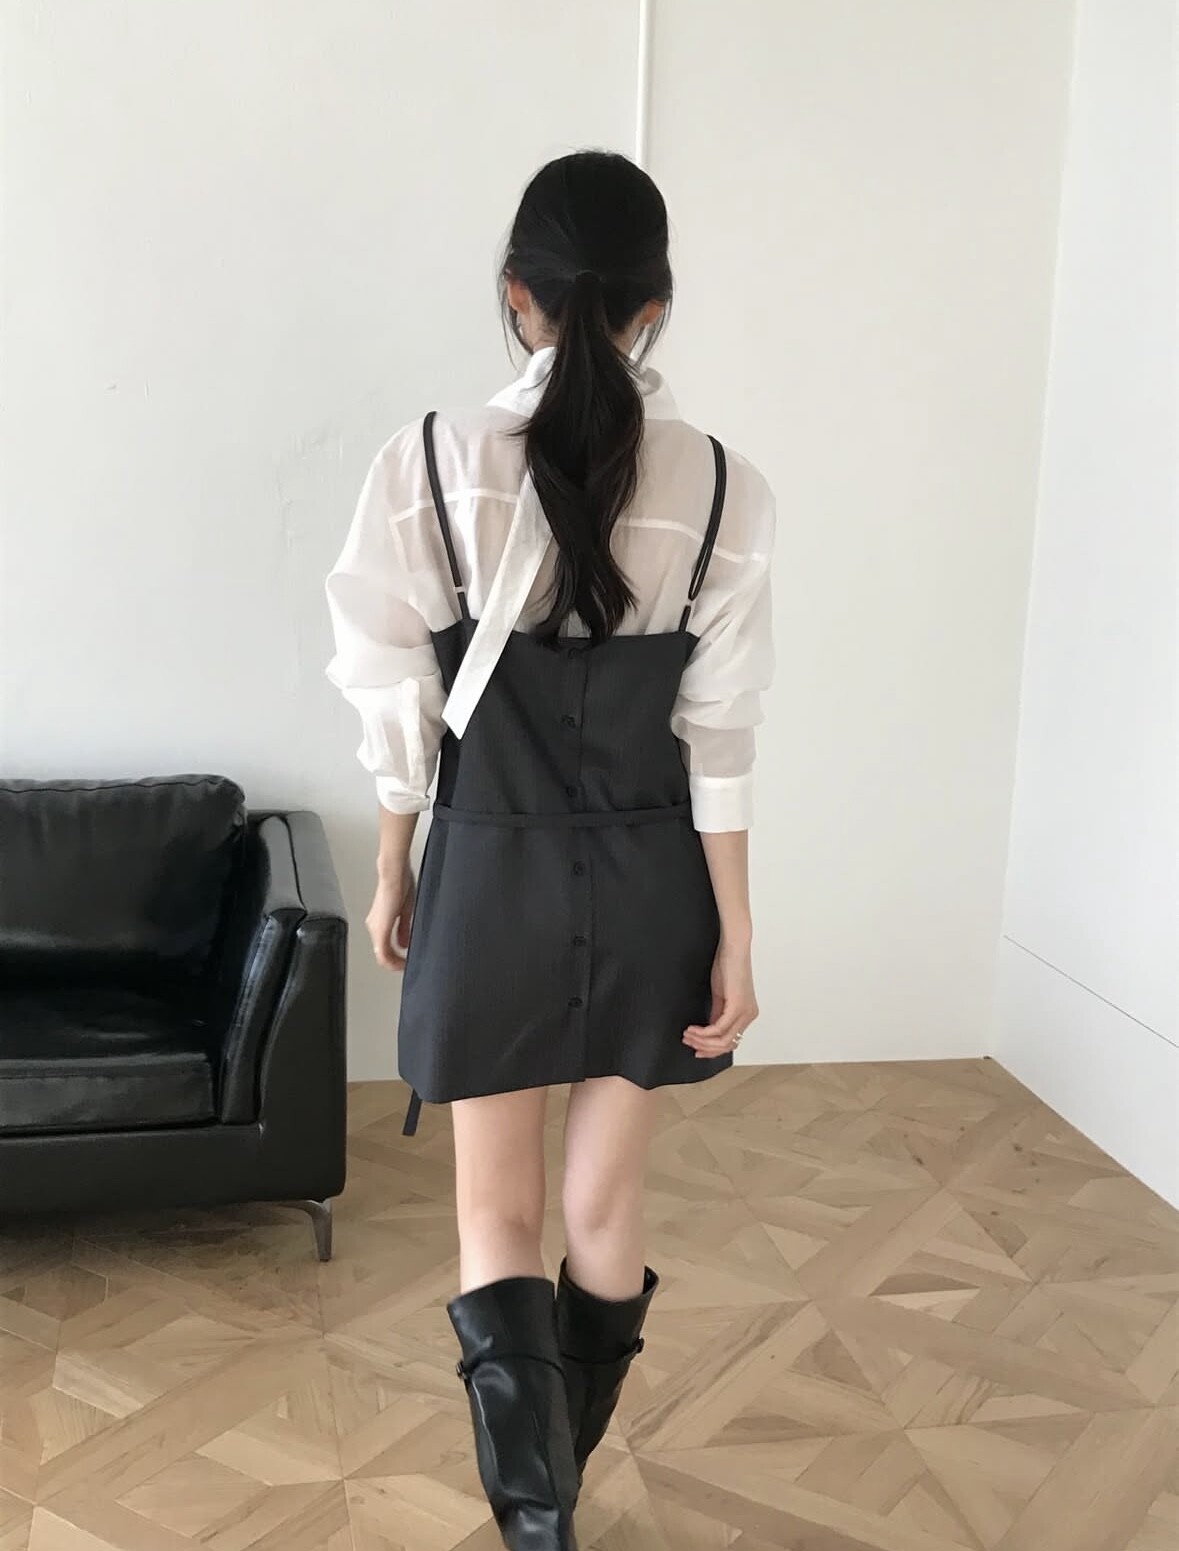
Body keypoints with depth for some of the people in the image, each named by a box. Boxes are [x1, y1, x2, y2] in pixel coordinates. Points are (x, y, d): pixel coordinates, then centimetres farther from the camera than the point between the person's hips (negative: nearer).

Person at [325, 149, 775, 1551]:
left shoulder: (429, 463, -11)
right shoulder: (723, 488, -9)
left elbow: (402, 709, -5)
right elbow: (718, 741, -7)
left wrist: (391, 875, 9)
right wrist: (734, 935, -1)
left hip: (494, 880, -2)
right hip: (650, 886, 2)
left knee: (499, 1219, 14)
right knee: (607, 1212, 18)